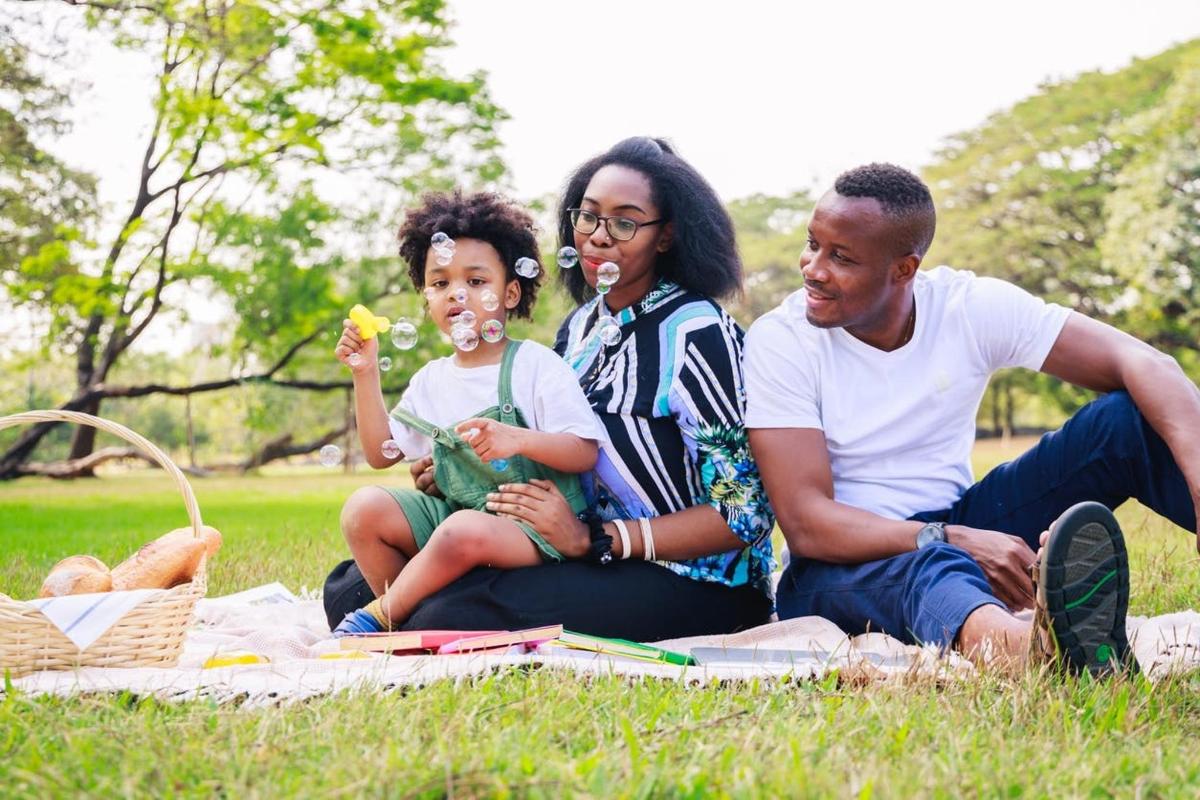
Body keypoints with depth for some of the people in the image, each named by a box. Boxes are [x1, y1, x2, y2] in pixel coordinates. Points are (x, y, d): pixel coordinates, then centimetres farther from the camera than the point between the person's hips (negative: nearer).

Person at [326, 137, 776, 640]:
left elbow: (742, 513, -15)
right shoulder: (581, 326, 11)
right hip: (589, 560, 7)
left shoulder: (696, 333, -12)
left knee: (455, 616, -28)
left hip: (694, 583, -7)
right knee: (353, 588, -6)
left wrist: (591, 540, -20)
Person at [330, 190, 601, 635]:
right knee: (365, 506, -15)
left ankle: (376, 617, -13)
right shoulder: (431, 380, 14)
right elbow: (381, 454, 15)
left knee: (465, 531, -36)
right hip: (450, 510, 6)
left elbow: (586, 453, -10)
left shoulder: (536, 365, -4)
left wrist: (517, 439, -28)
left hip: (531, 523, -6)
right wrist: (366, 374, 7)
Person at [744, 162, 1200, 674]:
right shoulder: (778, 341, -14)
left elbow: (1140, 363, -15)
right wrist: (953, 542, -35)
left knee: (1130, 418, -14)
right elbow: (805, 523, -21)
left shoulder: (973, 307, -7)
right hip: (846, 562, -4)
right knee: (926, 570, -42)